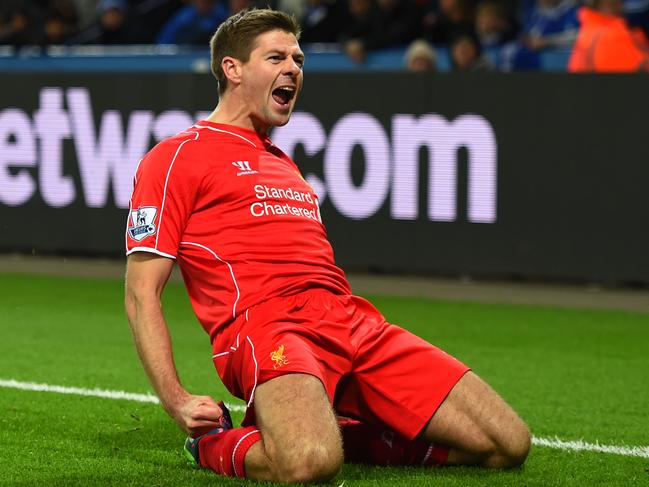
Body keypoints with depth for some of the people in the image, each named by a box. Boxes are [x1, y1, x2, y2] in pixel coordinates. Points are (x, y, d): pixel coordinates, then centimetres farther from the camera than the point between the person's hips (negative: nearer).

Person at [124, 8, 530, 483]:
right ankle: (215, 442, -5)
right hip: (265, 325, -7)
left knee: (508, 443, -6)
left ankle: (346, 434, 9)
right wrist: (176, 401, -11)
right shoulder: (176, 157, 8)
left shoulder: (284, 164, 32)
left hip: (354, 321, 7)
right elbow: (142, 291, 0)